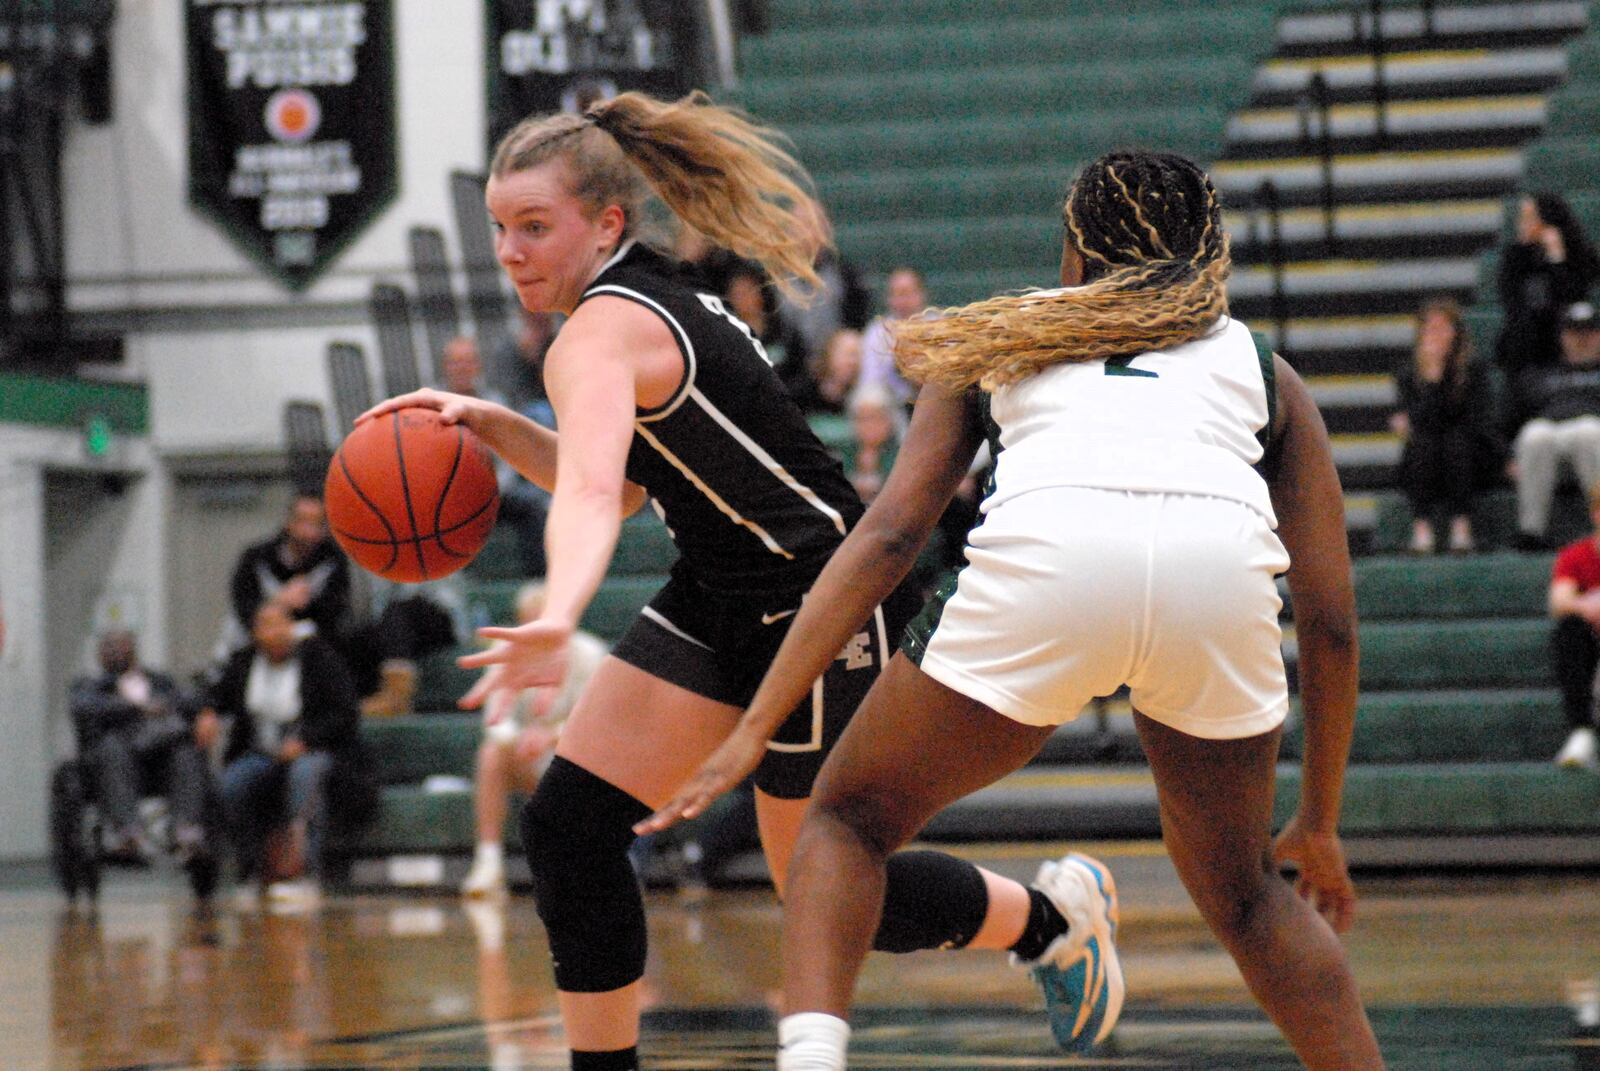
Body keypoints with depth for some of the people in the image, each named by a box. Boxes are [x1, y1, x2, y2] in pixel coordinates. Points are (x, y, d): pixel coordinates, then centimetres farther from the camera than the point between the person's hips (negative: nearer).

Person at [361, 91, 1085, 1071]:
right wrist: (487, 423, 5)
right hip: (721, 599, 9)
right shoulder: (653, 302, 7)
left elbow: (590, 494, -43)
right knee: (568, 824, -4)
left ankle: (1053, 919, 29)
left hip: (821, 600, -9)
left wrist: (557, 619, -62)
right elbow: (621, 489, 19)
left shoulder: (602, 332, -23)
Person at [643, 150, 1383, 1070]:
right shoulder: (1263, 370, 34)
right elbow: (1331, 623, 28)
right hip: (1221, 575, 1)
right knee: (1243, 893, 26)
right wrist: (1321, 823, 38)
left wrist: (755, 729, 17)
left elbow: (889, 533, 20)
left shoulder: (1001, 337, 33)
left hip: (1043, 557, -1)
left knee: (849, 820, 19)